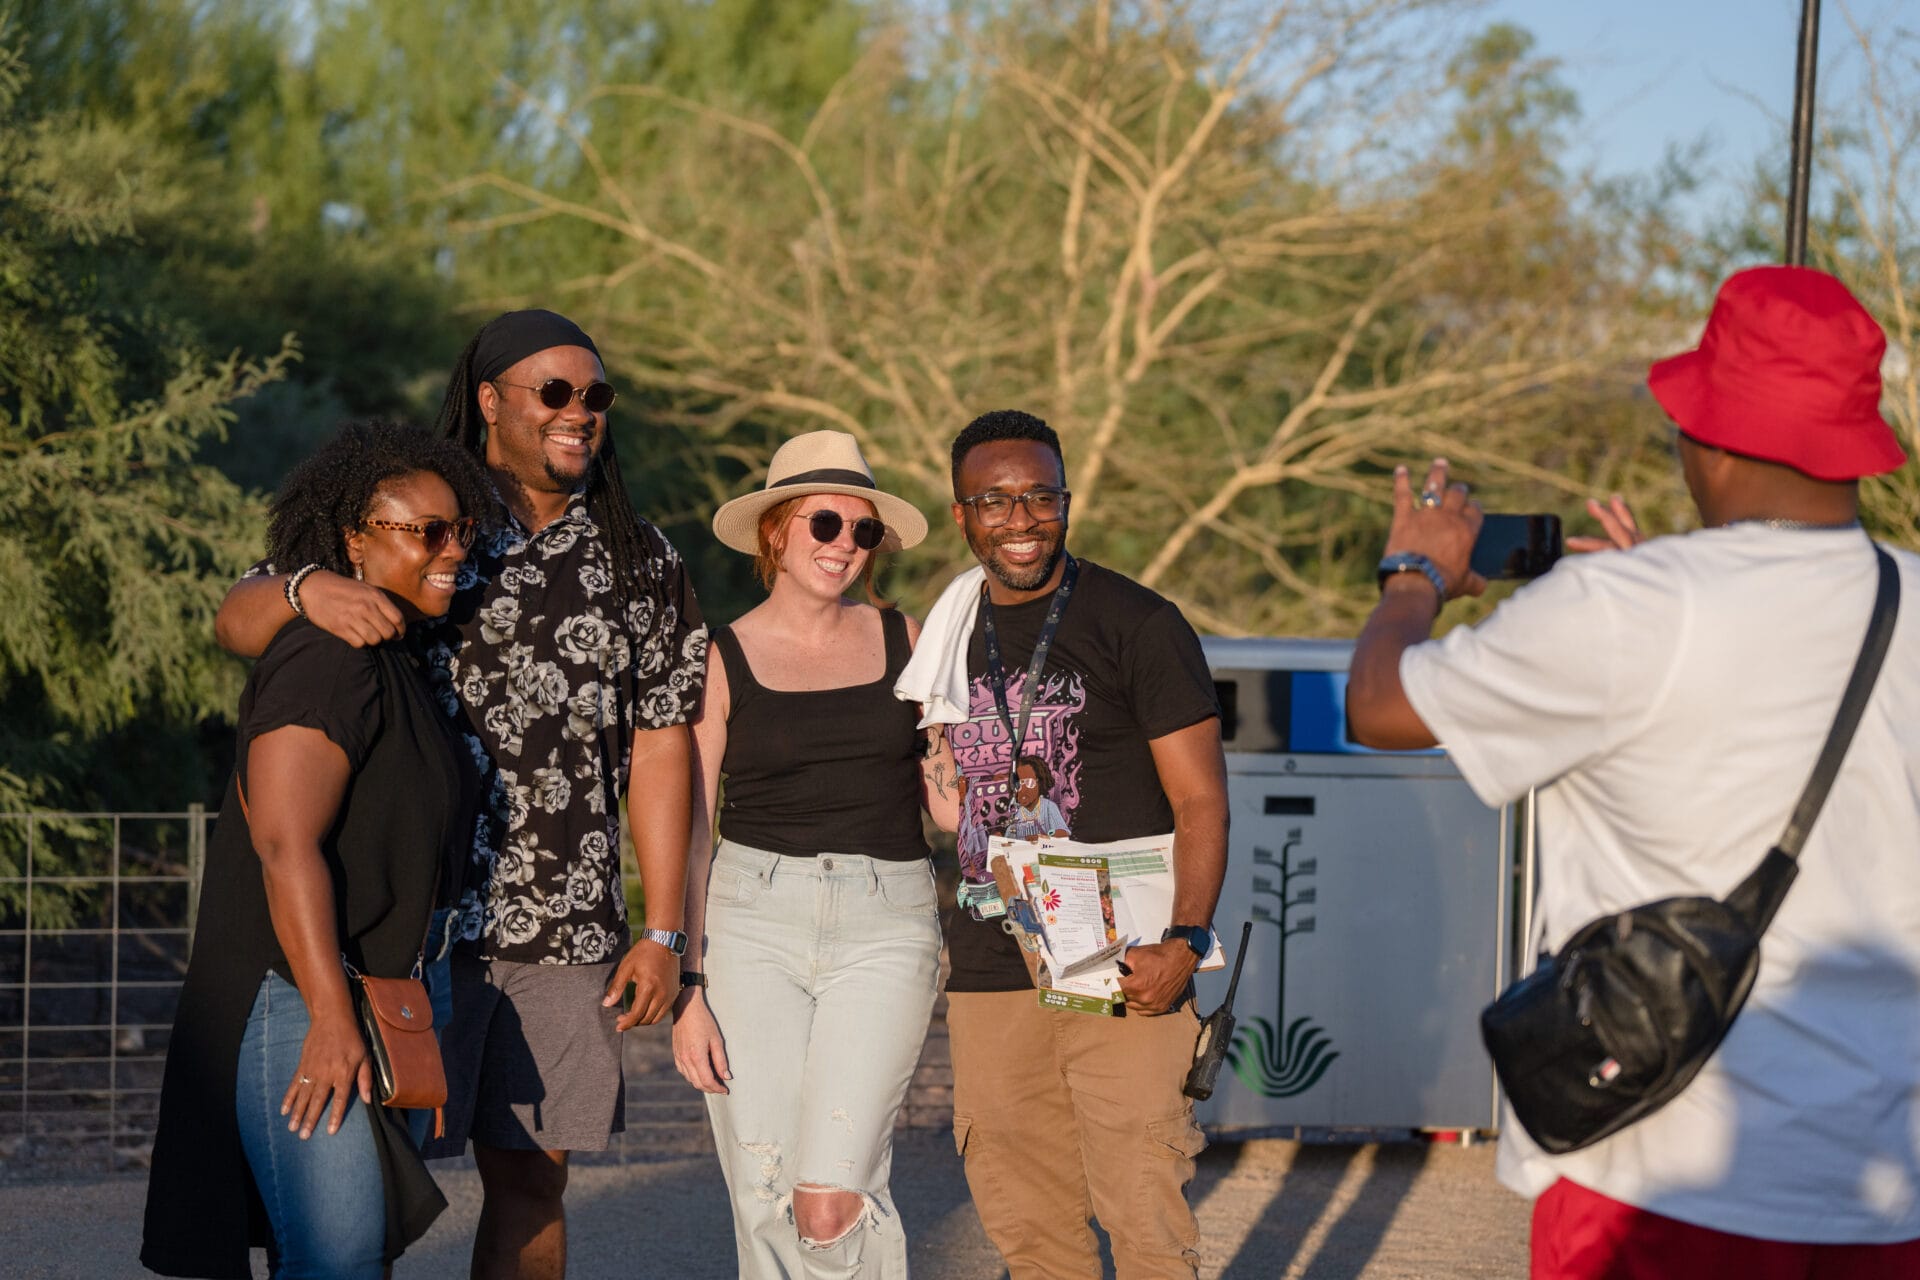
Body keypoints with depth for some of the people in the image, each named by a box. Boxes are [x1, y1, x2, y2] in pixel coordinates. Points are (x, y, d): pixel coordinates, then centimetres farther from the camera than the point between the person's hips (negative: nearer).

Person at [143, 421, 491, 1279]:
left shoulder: (390, 666, 15)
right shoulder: (329, 662, -16)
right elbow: (285, 844, -24)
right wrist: (330, 1020, -28)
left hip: (354, 1004, 11)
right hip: (296, 1003, -10)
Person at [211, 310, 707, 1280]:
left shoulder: (637, 559, 11)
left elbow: (660, 745, 9)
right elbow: (236, 626, 0)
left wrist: (662, 933, 4)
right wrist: (308, 590, -24)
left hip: (569, 928, 3)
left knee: (531, 1173, 8)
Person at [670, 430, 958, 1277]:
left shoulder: (905, 642, 9)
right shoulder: (721, 661, 3)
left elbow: (948, 808, 15)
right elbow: (686, 833, 2)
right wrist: (686, 990, -5)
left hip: (884, 927, 0)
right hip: (752, 922, 0)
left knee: (832, 1202, -14)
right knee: (764, 1205, -2)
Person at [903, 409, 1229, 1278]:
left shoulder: (1137, 625, -4)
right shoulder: (948, 635, 12)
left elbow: (1200, 796, -6)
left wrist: (1185, 941, -20)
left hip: (1119, 969, -5)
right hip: (988, 972, 5)